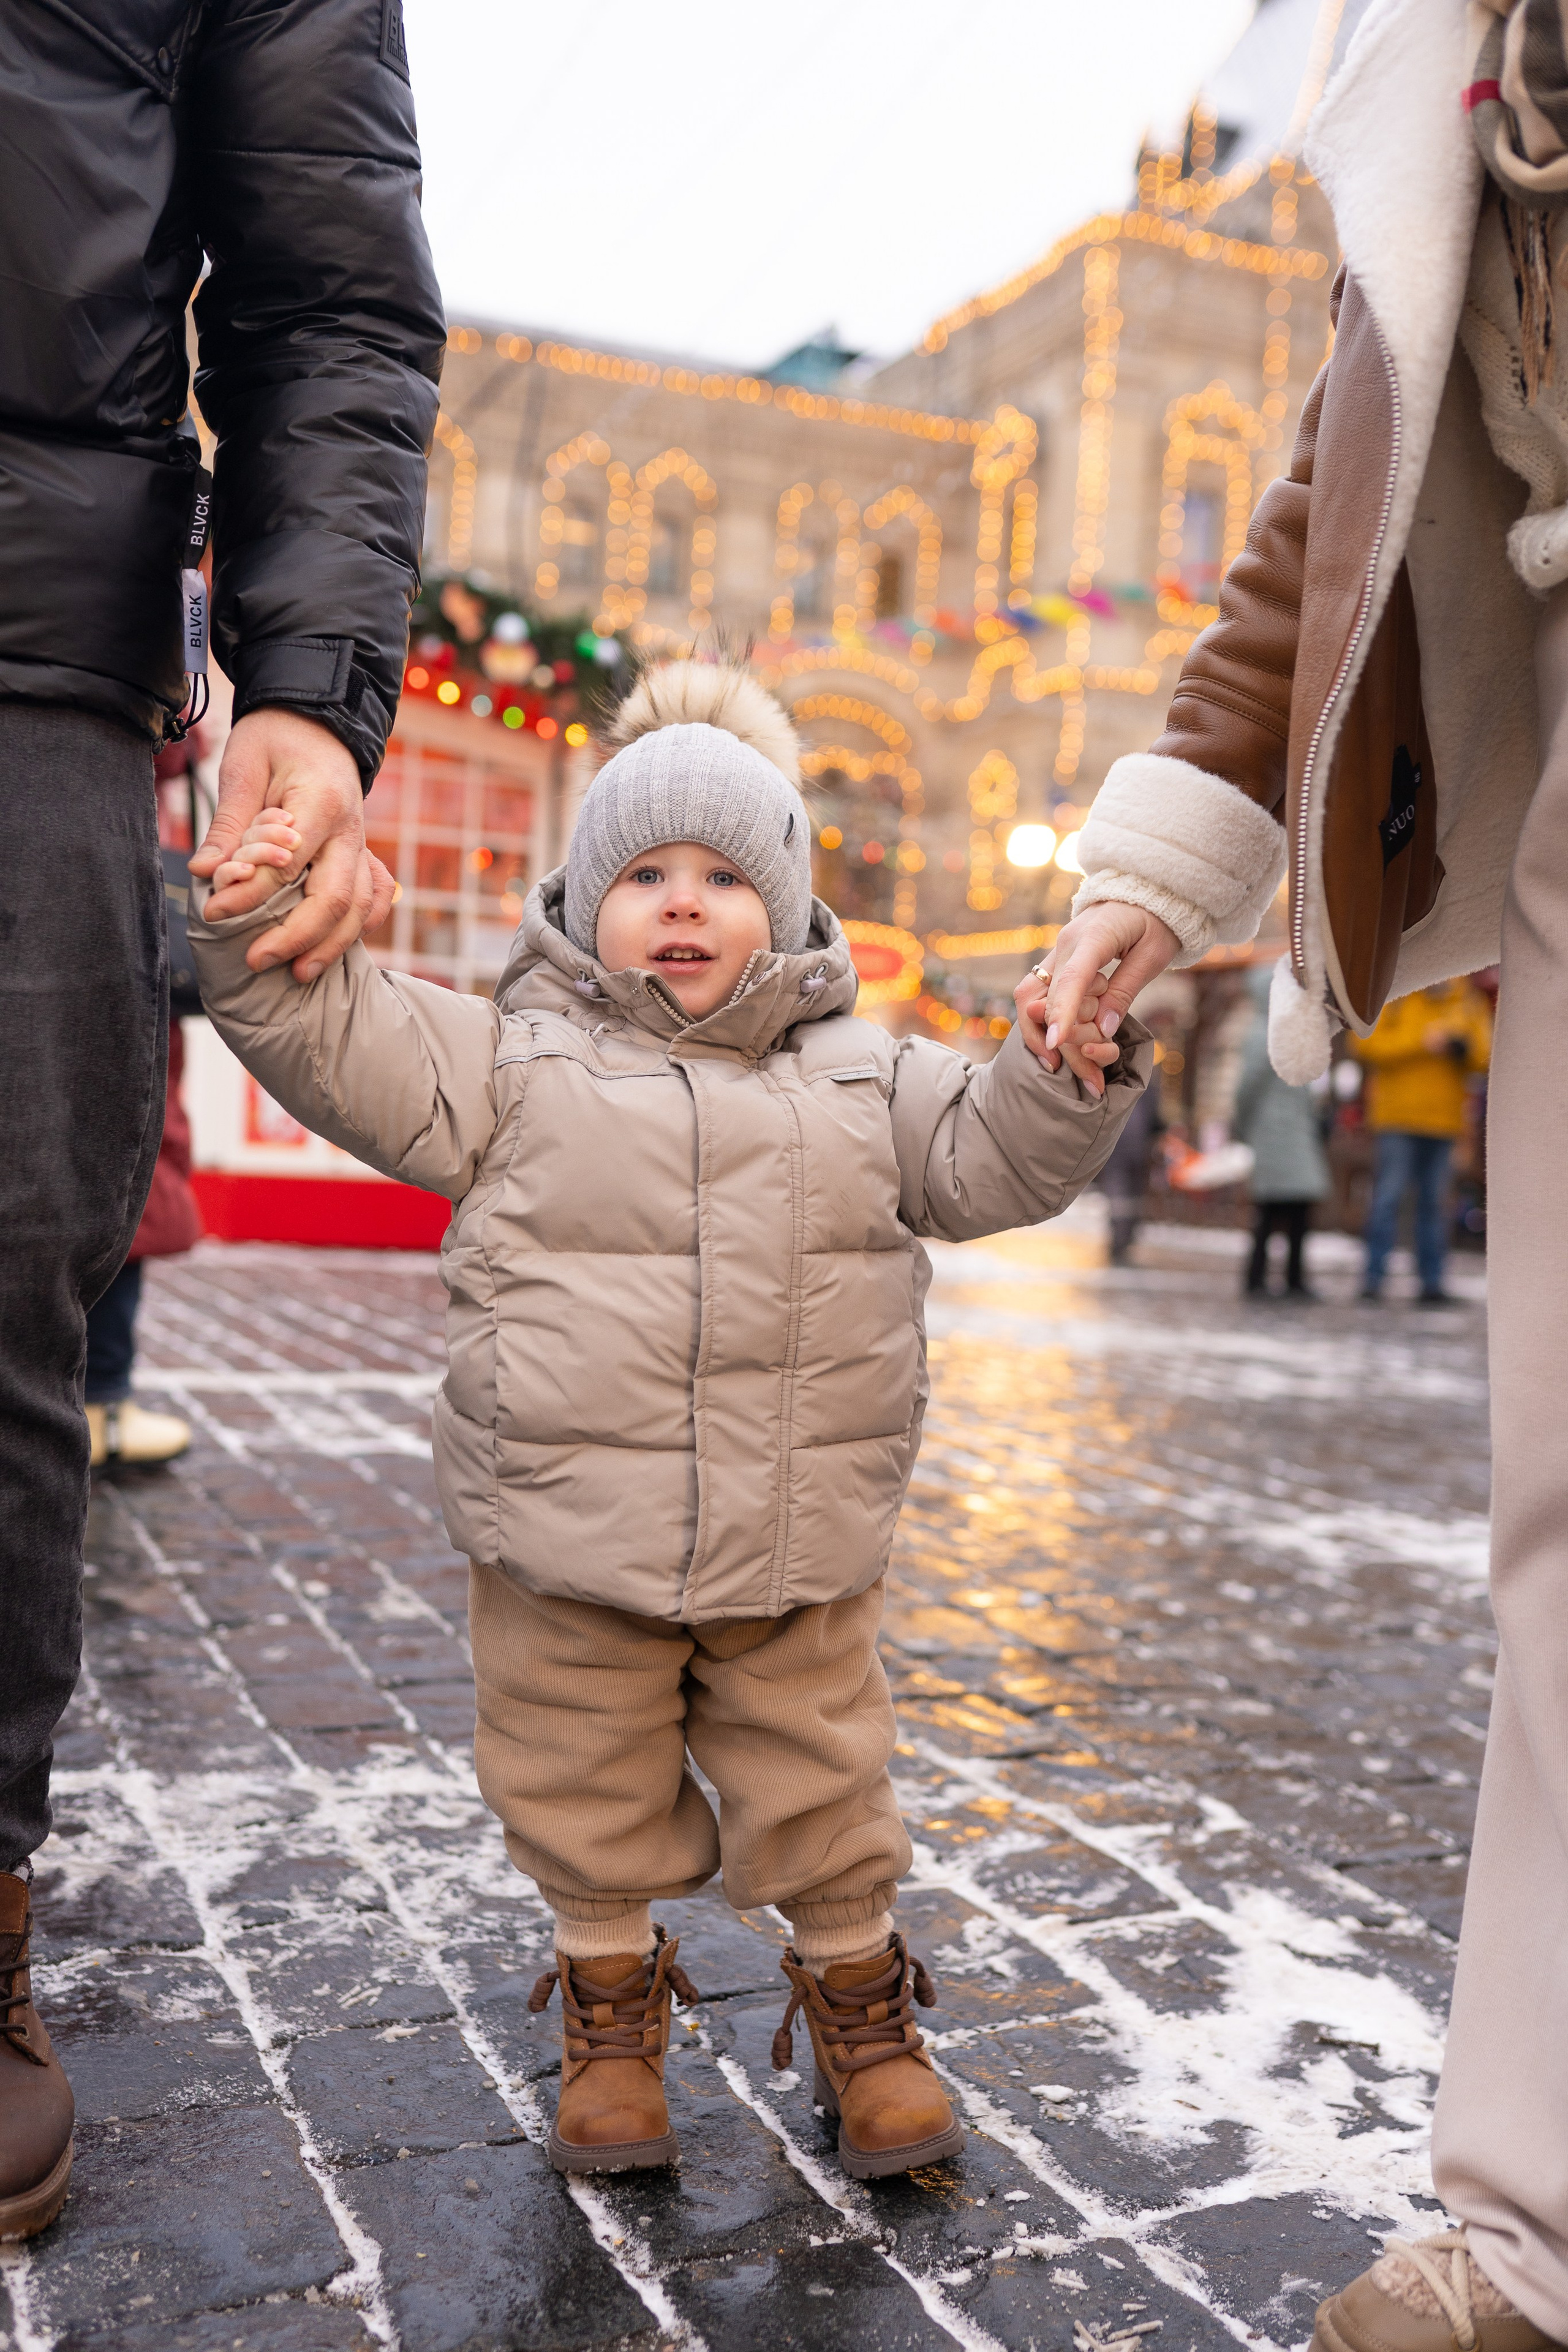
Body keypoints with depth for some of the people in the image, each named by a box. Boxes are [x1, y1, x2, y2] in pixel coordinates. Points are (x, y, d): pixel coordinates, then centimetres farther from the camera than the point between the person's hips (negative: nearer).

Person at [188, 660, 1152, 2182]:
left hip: (798, 1546, 1)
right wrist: (259, 935, -21)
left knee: (821, 1787, 13)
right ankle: (611, 2002, 38)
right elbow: (338, 1047, -5)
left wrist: (1066, 1076, -14)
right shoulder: (517, 1060, 1)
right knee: (584, 1792, 14)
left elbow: (990, 1161, 4)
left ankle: (857, 1999, 37)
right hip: (565, 1540, -1)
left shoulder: (862, 1080, 8)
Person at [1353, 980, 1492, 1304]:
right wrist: (1420, 1042, -14)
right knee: (1389, 1195, -6)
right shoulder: (1394, 995, 1)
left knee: (1435, 1202, 5)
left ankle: (1432, 1281, 9)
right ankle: (1373, 1277, -2)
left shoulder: (1468, 1001, 12)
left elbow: (1483, 1058, 11)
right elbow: (1366, 1043, -9)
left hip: (1443, 1118, 3)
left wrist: (1463, 1044, -11)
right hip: (1397, 1118, -3)